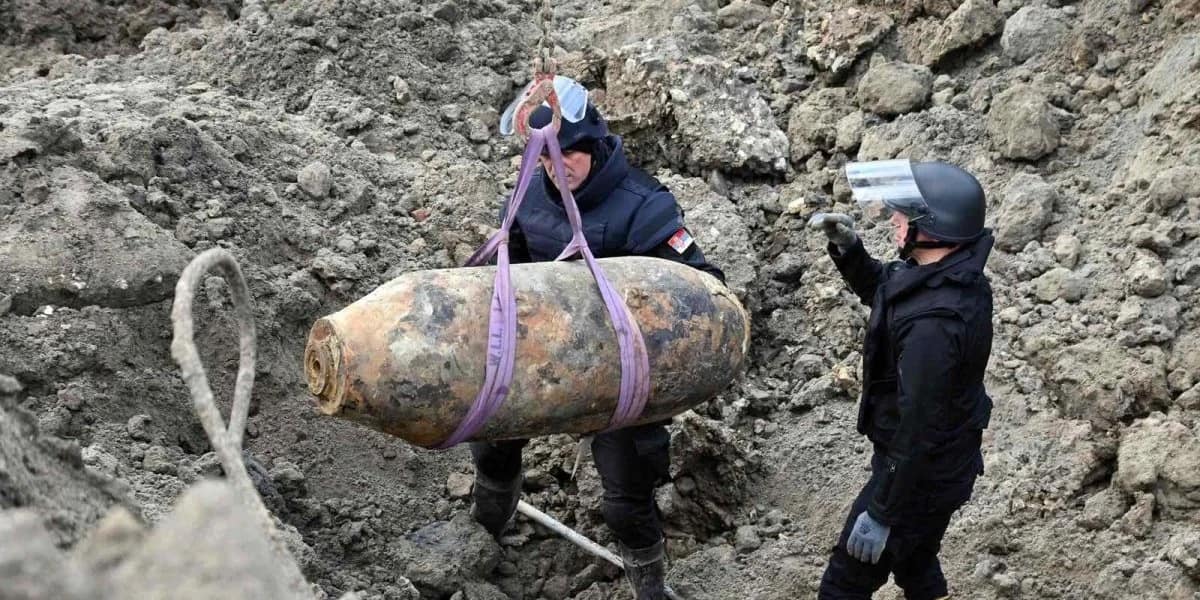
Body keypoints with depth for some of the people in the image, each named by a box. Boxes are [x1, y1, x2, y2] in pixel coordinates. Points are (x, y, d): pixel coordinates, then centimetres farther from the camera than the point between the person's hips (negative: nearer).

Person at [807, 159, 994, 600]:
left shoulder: (933, 321, -35)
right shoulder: (956, 276, -5)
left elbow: (919, 430, -31)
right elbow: (880, 290, 15)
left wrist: (881, 512, -24)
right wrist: (847, 248, -3)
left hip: (920, 475, -9)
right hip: (948, 463, 9)